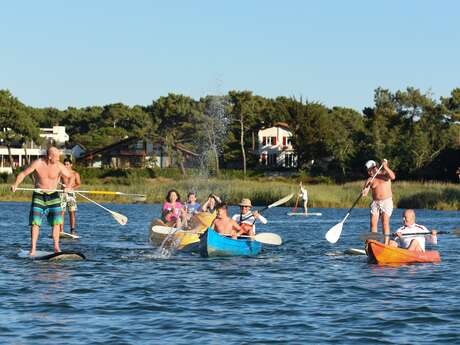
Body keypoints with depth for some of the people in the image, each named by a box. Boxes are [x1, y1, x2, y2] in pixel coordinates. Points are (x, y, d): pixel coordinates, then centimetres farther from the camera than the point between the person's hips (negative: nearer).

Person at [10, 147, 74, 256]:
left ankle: (56, 246, 1)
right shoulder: (37, 164, -10)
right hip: (39, 195, -1)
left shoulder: (59, 166, -8)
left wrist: (69, 187, -22)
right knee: (35, 222, -7)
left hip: (53, 195, 1)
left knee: (56, 222, -6)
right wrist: (16, 184, -23)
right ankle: (33, 248, -7)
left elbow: (71, 177, -2)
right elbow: (23, 173, -6)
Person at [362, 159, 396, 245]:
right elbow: (364, 192, -1)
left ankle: (386, 244, -15)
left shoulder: (385, 174, 2)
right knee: (373, 223, -4)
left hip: (387, 201, -4)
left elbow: (393, 177, -19)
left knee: (385, 223, -13)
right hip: (375, 202, 4)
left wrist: (385, 167, -27)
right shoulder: (370, 180, 7)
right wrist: (364, 192, -25)